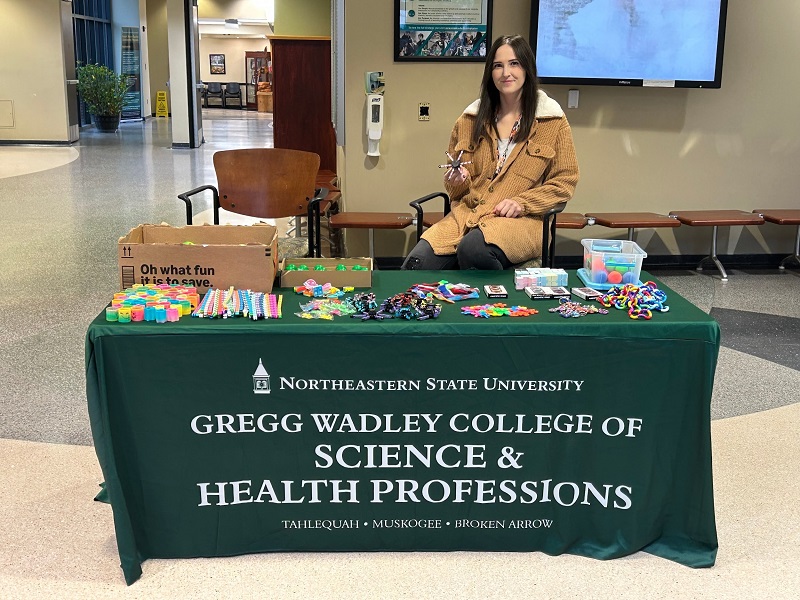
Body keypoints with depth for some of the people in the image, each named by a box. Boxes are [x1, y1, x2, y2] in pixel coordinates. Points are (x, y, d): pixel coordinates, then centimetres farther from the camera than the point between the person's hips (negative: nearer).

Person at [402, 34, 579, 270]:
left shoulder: (553, 120, 6)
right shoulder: (471, 118, 15)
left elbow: (564, 182, 5)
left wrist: (521, 203, -10)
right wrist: (458, 181, -1)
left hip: (521, 221, -2)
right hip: (466, 213, 3)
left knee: (473, 250, -37)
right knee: (417, 264, -28)